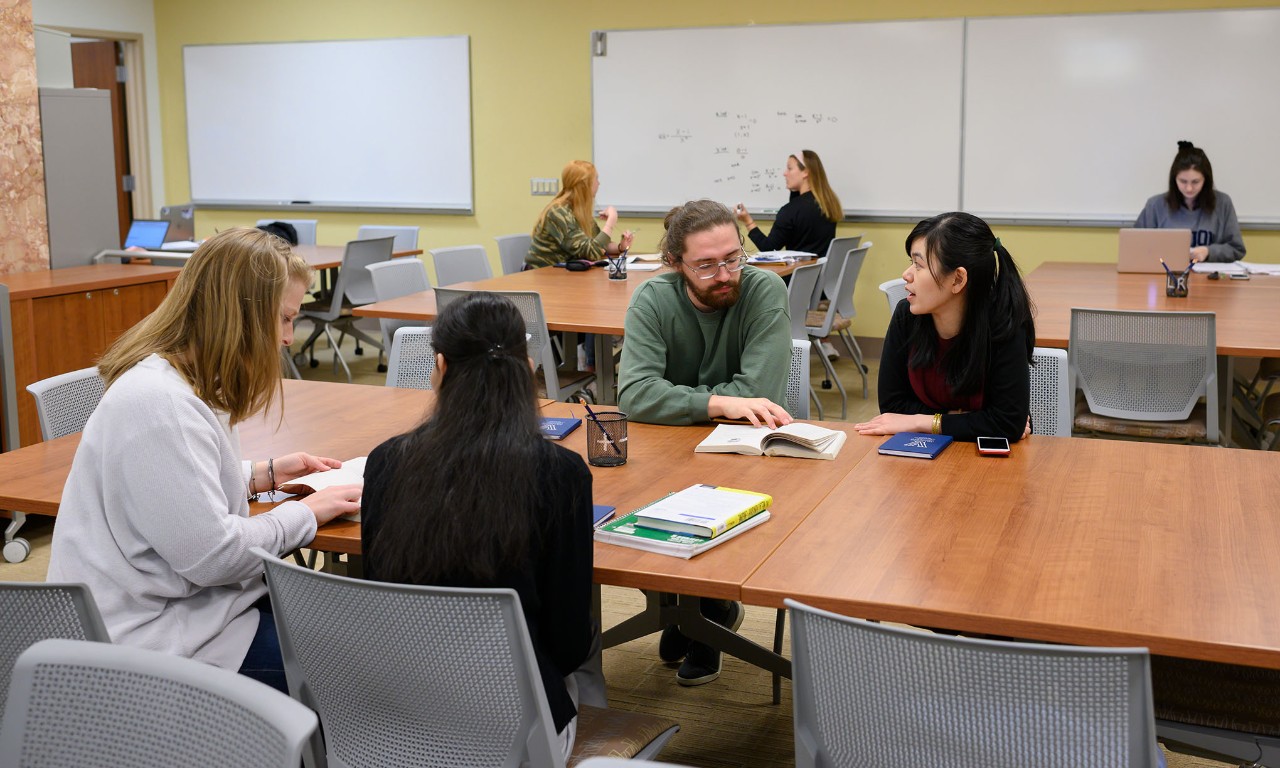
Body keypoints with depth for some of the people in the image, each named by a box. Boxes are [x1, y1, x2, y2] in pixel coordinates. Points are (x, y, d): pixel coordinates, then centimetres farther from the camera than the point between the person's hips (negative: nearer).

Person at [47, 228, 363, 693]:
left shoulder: (179, 381, 7)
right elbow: (212, 553, -26)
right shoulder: (159, 403, -25)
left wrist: (262, 475, 10)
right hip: (156, 639, -10)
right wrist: (304, 513, -12)